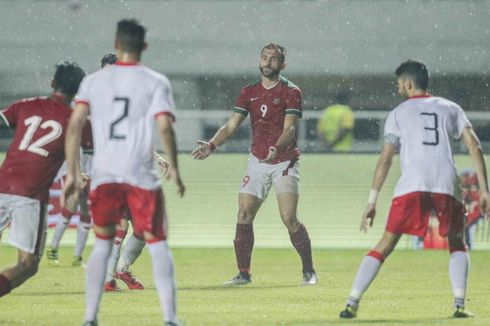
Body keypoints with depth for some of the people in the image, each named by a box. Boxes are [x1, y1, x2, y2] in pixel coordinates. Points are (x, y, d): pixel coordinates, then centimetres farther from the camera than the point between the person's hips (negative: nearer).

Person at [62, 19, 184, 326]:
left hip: (104, 174, 2)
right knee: (158, 245, 7)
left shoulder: (93, 81, 7)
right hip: (142, 176, -2)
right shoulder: (156, 82, 0)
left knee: (102, 246, 15)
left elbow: (75, 125, -1)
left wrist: (72, 174, 2)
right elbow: (165, 127, -9)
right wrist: (174, 169, 2)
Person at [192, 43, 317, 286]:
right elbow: (231, 126, 5)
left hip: (284, 162, -5)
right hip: (258, 161, 5)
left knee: (289, 218, -14)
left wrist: (277, 148, -36)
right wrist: (211, 145, -12)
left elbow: (289, 128, -17)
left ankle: (308, 271, -2)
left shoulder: (290, 92, -5)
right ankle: (243, 273, 5)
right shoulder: (249, 92, 9)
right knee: (244, 215, -3)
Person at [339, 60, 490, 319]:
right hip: (447, 185, 1)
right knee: (457, 245, 21)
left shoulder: (398, 114, 15)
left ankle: (352, 303, -5)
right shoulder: (450, 108, 21)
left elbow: (385, 159, 8)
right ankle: (459, 305, 4)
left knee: (385, 246, 5)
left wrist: (372, 202, 7)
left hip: (411, 186, -1)